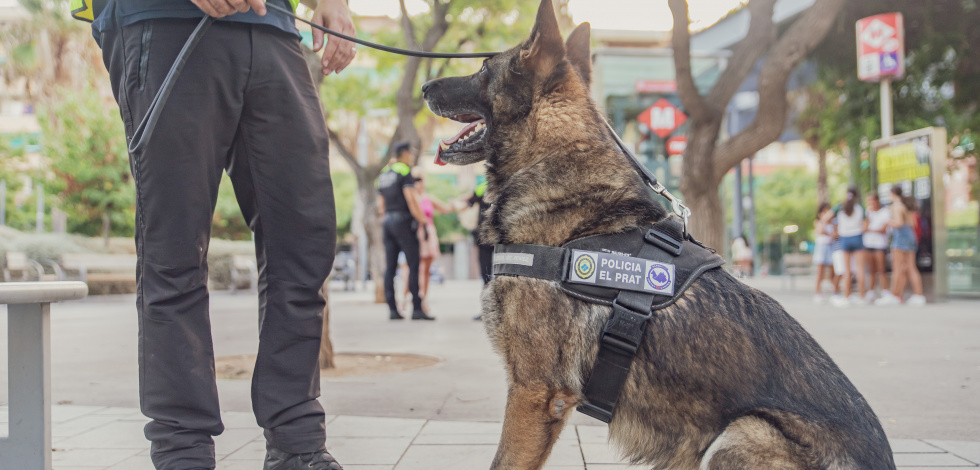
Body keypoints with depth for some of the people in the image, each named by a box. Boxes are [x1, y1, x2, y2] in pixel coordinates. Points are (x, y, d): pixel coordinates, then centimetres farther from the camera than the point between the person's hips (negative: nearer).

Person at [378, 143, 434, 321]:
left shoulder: (384, 174, 17)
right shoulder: (405, 171, -7)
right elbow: (410, 198, -15)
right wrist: (421, 219, -11)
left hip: (387, 221, 8)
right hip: (403, 221, -8)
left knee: (390, 267, 4)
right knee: (414, 265, -6)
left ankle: (392, 309, 2)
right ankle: (417, 309, -10)